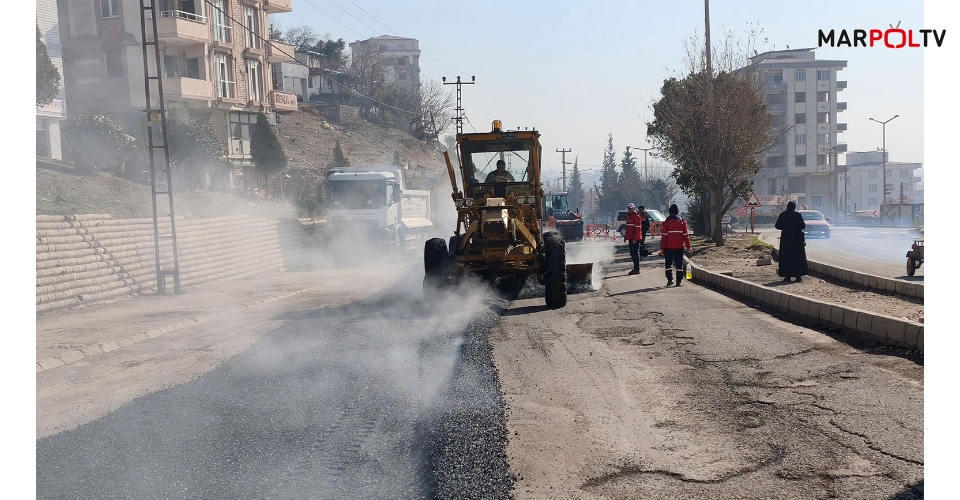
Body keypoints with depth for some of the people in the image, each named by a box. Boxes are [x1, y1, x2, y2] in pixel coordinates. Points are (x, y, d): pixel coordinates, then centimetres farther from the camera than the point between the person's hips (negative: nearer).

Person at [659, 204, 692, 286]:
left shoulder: (666, 222, -6)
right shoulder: (682, 222, 2)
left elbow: (664, 236, -7)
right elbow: (686, 235, 2)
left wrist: (662, 248, -3)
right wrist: (688, 246, 8)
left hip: (669, 247, -2)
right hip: (680, 247, 2)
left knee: (668, 263, 10)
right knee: (679, 264, 6)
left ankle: (669, 279, 5)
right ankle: (678, 281, 3)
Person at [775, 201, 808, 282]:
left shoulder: (782, 214, -2)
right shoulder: (797, 215, -9)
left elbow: (777, 226, 1)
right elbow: (802, 225, -10)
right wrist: (805, 224, 14)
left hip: (786, 239, 2)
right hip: (797, 238, -2)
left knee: (786, 257, 5)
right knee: (798, 257, 8)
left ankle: (787, 276, 2)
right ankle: (798, 276, 8)